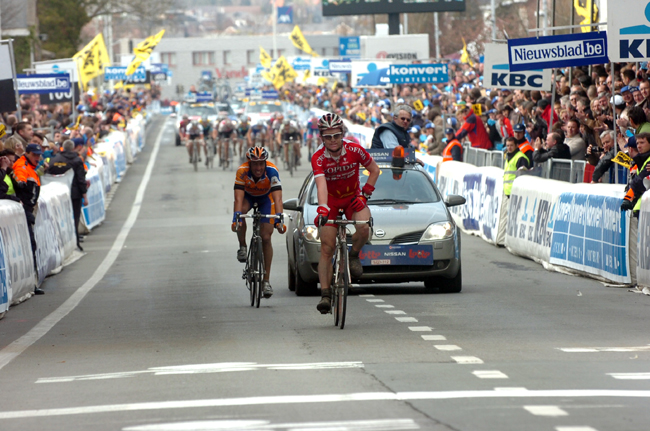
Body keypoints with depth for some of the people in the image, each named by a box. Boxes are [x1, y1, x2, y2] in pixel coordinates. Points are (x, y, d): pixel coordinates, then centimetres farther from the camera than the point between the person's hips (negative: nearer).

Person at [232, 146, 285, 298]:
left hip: (266, 198, 0)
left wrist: (279, 219, -53)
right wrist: (236, 217, -52)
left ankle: (266, 280, 0)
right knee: (241, 210, -36)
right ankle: (242, 247, -13)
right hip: (248, 196, 0)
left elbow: (277, 198, -41)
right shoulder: (242, 171, -33)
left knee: (266, 238, -7)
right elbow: (238, 198, -39)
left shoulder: (272, 171, -35)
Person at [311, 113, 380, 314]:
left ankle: (354, 255, 1)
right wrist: (322, 209, -52)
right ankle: (325, 294, -5)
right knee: (326, 248, -9)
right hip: (331, 201, 0)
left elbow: (374, 170, -3)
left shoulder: (355, 150, -19)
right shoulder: (318, 158, -23)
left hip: (353, 197, 0)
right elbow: (321, 185, -37)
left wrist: (364, 193, -13)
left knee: (363, 228, -31)